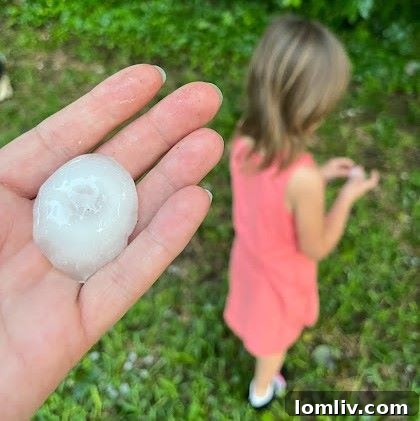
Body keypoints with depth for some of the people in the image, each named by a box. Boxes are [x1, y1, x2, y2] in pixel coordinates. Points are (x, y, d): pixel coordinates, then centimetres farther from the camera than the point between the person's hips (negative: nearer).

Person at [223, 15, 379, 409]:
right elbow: (316, 248, -24)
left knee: (258, 312, 37)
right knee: (275, 333, 27)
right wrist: (348, 195, -15)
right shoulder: (302, 177, -42)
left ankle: (252, 339, 71)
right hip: (281, 275, -5)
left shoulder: (244, 139, -22)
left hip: (248, 255, 5)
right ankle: (262, 389, 57)